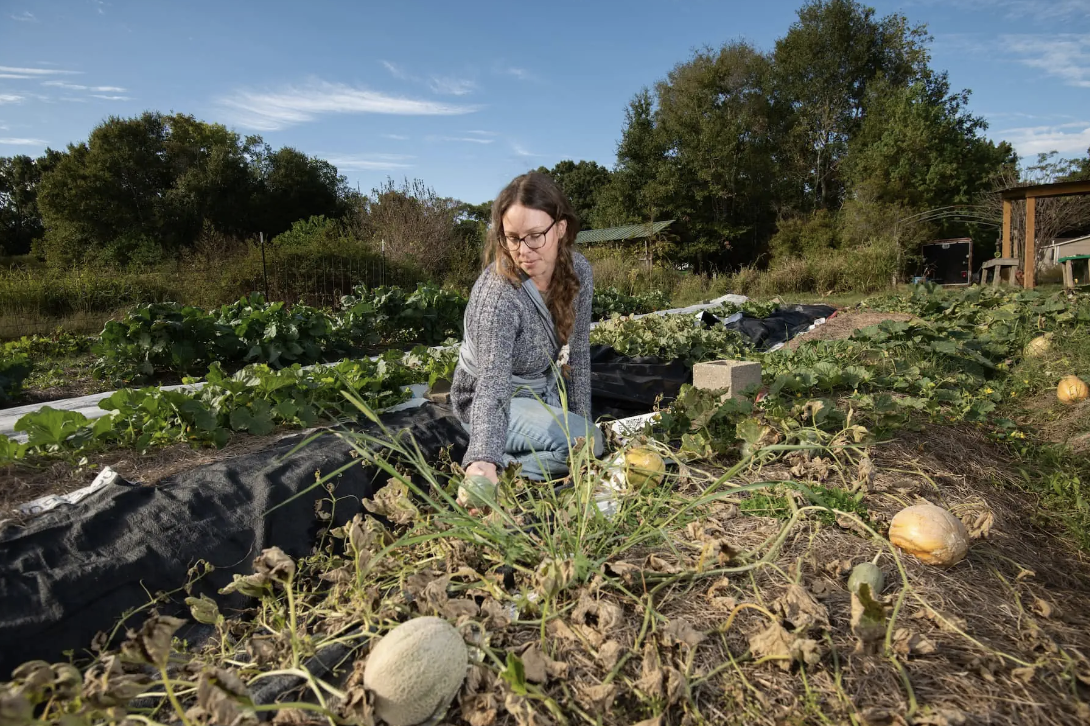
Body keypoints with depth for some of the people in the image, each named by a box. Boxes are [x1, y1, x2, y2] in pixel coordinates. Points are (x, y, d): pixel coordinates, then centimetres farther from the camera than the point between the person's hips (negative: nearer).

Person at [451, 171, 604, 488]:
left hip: (546, 391, 7)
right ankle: (504, 464, -6)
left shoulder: (578, 271, -14)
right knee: (590, 443, -23)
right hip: (497, 400, -7)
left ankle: (511, 457, 10)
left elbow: (577, 353, -4)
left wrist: (583, 419, -2)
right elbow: (492, 385, -40)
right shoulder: (497, 294, -32)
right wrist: (484, 460, -55)